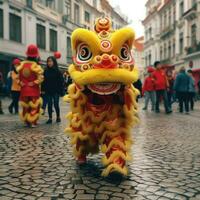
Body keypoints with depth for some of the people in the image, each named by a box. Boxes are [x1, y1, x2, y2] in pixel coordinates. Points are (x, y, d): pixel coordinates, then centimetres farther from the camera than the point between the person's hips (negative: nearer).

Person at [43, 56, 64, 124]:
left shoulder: (57, 71, -4)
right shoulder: (46, 71, 4)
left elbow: (61, 82, -5)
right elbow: (44, 81, 5)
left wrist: (60, 91, -11)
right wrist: (44, 90, -3)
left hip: (56, 91, -3)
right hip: (48, 91, 3)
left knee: (56, 104, 0)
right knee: (49, 105, 5)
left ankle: (58, 117, 19)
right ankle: (50, 118, 12)